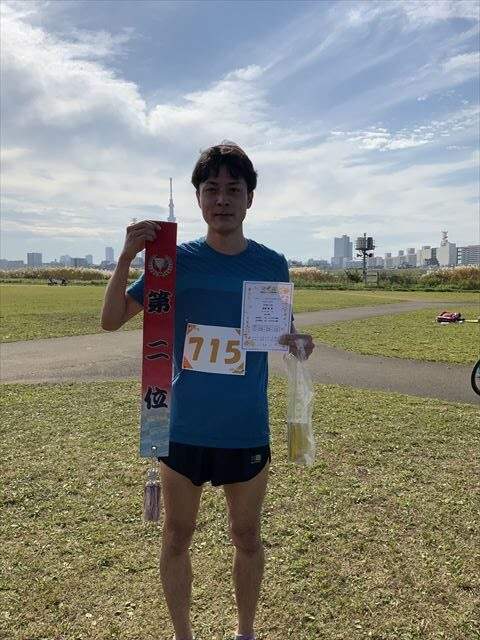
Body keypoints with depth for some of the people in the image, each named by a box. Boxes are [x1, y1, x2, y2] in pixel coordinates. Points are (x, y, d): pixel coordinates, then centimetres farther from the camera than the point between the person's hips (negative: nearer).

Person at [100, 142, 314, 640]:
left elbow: (286, 335, 5)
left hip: (247, 430, 1)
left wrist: (301, 345, -18)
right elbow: (111, 321, -6)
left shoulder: (271, 264, -3)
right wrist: (127, 258, -20)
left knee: (247, 539, 18)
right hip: (184, 427, 0)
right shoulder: (175, 259, -5)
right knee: (176, 538, 15)